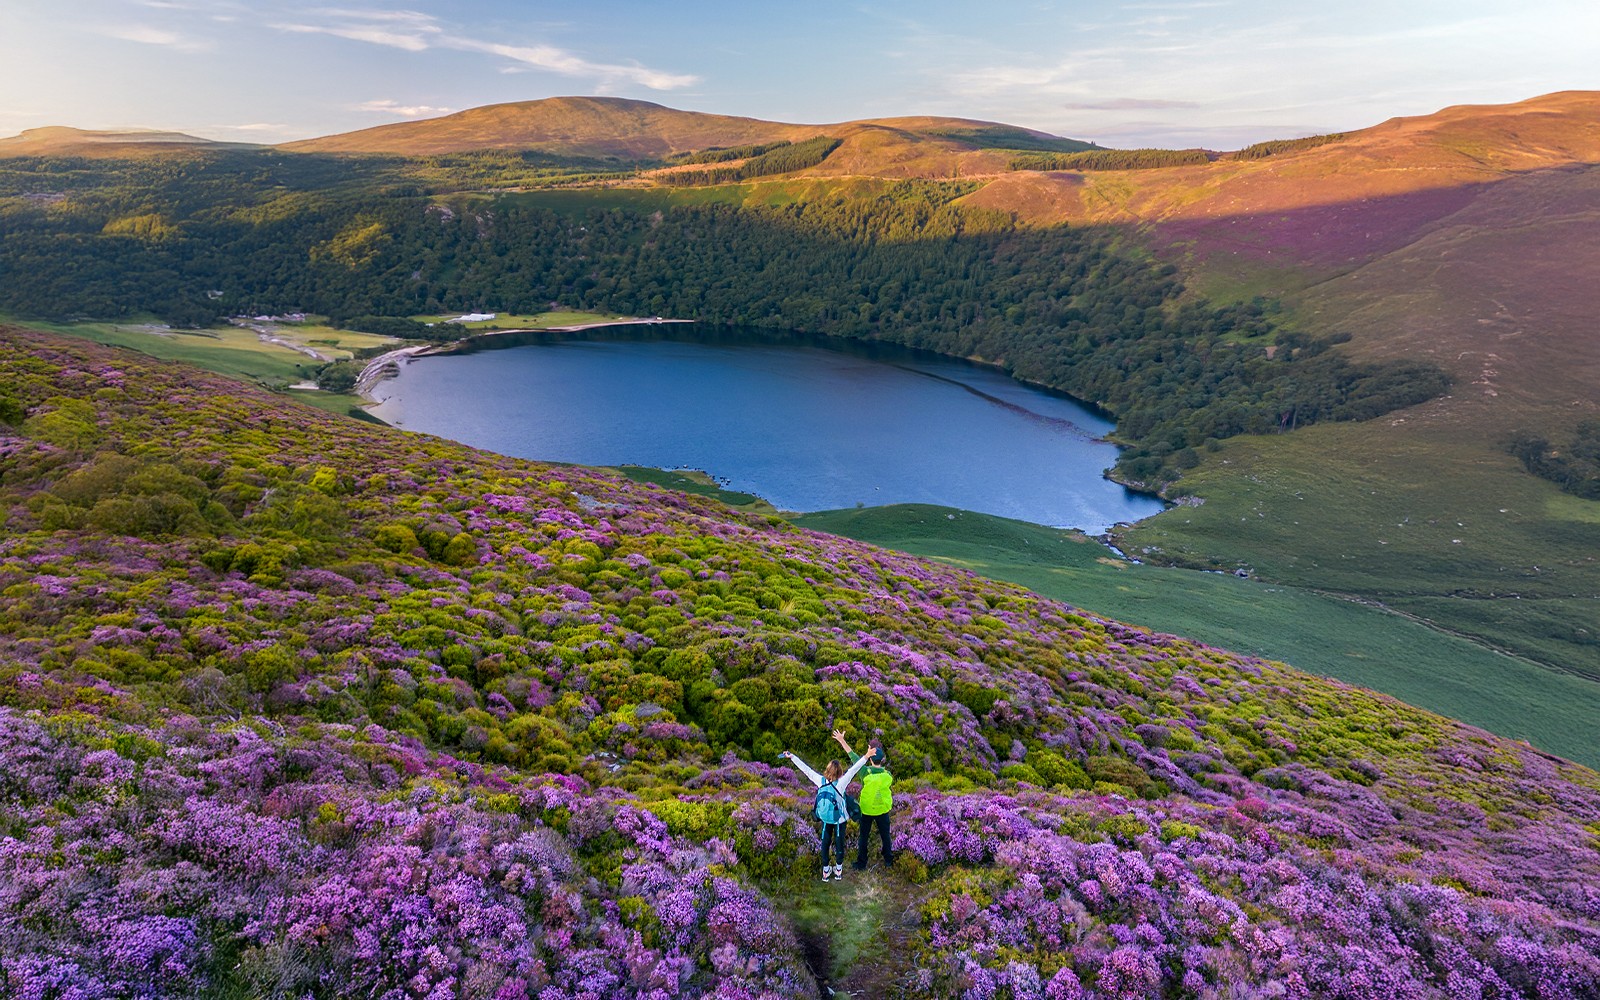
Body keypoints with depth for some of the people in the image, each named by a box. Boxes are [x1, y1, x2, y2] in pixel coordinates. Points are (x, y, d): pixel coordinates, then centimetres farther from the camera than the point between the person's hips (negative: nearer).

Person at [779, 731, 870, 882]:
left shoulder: (820, 781, -21)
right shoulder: (841, 783, -29)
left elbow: (805, 769, -16)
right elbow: (854, 769, -29)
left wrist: (792, 757, -10)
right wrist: (866, 757, -28)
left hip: (825, 819, 2)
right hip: (840, 819, -2)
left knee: (825, 843, 18)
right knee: (839, 843, 17)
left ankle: (826, 871, 28)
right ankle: (838, 870, 32)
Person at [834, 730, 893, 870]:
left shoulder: (865, 773, -24)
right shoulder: (887, 775, -19)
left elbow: (853, 756, -22)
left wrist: (842, 740, -18)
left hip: (866, 810, -1)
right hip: (883, 810, 1)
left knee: (863, 837, 16)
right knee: (885, 835, 20)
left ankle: (861, 863, 27)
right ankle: (888, 860, 36)